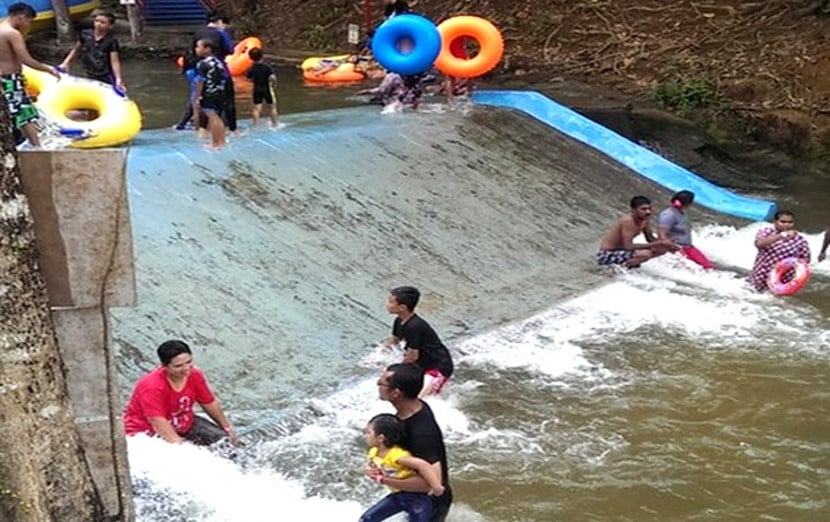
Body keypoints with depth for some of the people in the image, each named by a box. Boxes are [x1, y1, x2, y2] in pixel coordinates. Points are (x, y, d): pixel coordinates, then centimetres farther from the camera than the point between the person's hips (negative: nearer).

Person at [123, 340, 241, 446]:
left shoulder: (195, 375, -11)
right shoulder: (152, 386, -30)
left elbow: (210, 404, 4)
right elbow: (158, 423, -34)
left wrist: (228, 428, 10)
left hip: (185, 423, 6)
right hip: (147, 432, -6)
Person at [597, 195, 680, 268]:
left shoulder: (644, 220, -2)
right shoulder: (627, 220, -27)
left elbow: (651, 239, 12)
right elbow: (628, 246, -32)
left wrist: (664, 243, -12)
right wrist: (659, 243, -29)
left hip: (622, 251, 9)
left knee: (663, 248, 6)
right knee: (645, 254, -32)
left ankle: (630, 262, 8)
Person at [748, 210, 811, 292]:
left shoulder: (800, 240, -2)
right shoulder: (766, 232, -4)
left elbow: (805, 260, 4)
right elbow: (759, 244, -25)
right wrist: (781, 235, -34)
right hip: (763, 278, 0)